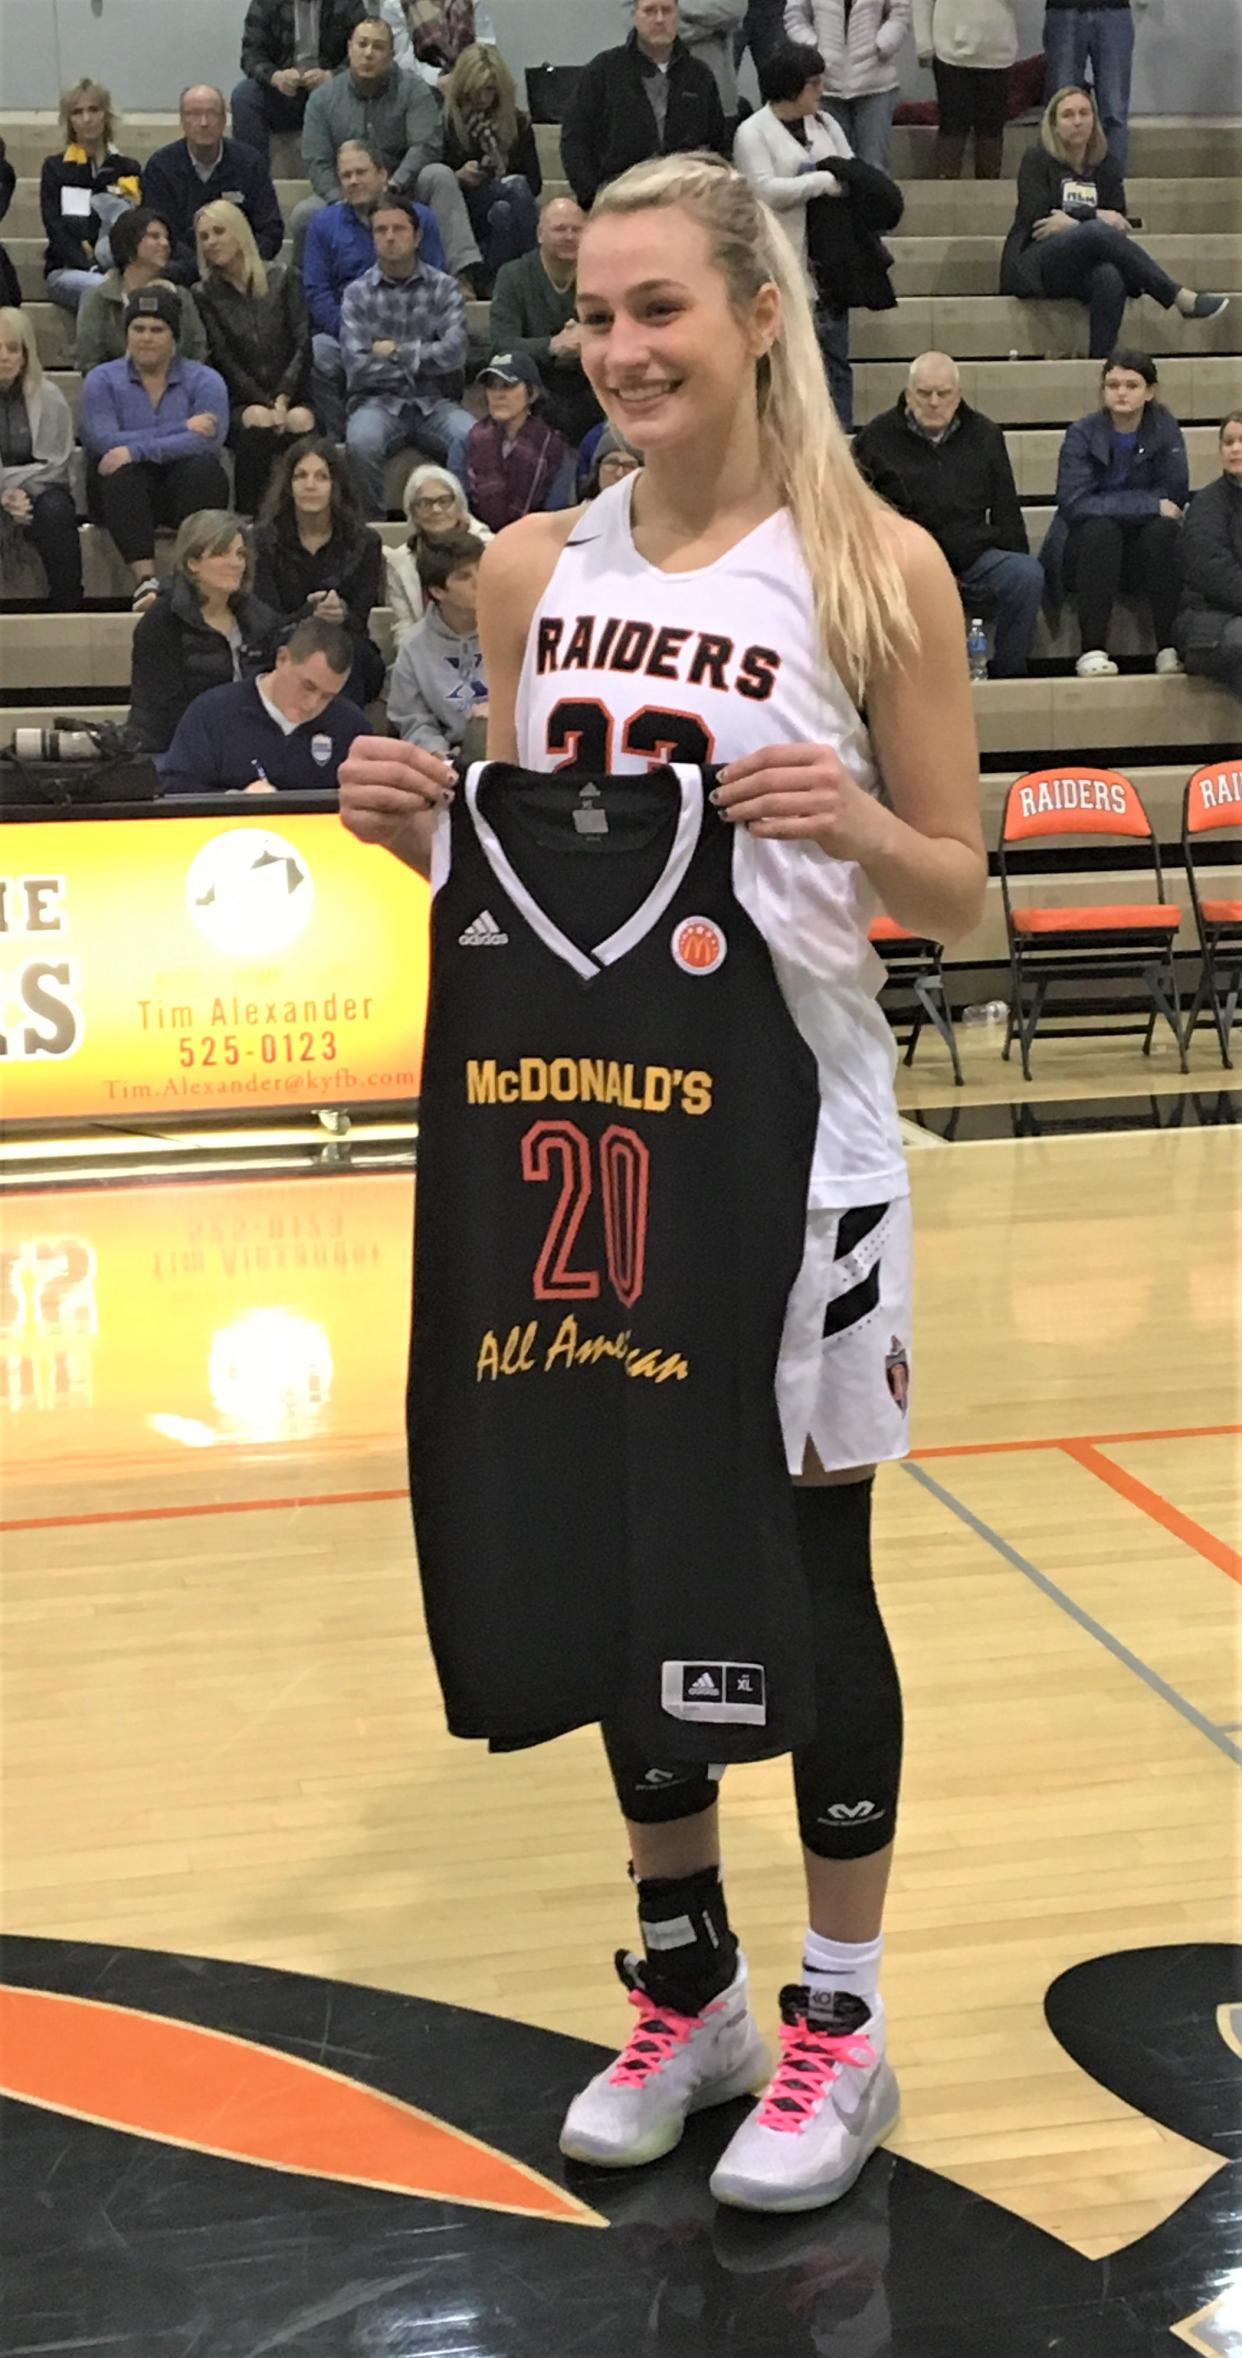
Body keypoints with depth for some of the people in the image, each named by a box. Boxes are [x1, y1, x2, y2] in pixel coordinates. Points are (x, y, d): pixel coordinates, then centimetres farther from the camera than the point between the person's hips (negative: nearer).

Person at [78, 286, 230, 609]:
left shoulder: (204, 380, 5)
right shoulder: (102, 380, 7)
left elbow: (209, 441, -16)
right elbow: (102, 441, -13)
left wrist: (136, 450, -26)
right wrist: (180, 429, -16)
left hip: (185, 487, 0)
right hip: (125, 492, 0)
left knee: (202, 467, -31)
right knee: (121, 473, -33)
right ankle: (145, 579, -44)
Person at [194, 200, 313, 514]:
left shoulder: (281, 279, 11)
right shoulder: (206, 295, 9)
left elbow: (303, 344, 3)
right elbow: (224, 362, 0)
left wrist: (283, 399, -11)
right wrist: (267, 405, -12)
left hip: (290, 394, 1)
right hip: (240, 402, -1)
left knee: (300, 421, -33)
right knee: (257, 422, -35)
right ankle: (250, 517, -31)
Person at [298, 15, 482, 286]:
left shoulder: (413, 89, -3)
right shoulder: (323, 98, 1)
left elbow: (426, 146, -14)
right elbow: (317, 163, -5)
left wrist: (392, 187, -29)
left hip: (401, 193, -1)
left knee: (439, 175, -30)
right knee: (305, 213, -29)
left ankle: (462, 272, -41)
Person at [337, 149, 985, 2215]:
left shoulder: (874, 564, -5)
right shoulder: (536, 569, 5)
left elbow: (961, 898, -2)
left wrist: (855, 830, -23)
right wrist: (419, 832, -7)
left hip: (796, 1138, -4)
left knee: (812, 1575, 5)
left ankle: (840, 2024, 22)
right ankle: (685, 1987, 30)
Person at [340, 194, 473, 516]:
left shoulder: (443, 287, 6)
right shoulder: (357, 293, 5)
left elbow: (455, 353, -8)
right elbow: (357, 366, -7)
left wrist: (396, 352, -5)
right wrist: (423, 360, -2)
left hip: (433, 404, 1)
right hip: (378, 403, 0)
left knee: (474, 437, -31)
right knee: (361, 441, -34)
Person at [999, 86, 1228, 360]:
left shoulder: (1106, 168, 18)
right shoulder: (1037, 161, 8)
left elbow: (1118, 224, 6)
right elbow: (1035, 218, -7)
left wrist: (1073, 222, -9)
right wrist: (1096, 217, -8)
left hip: (1082, 270, 3)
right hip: (1036, 263, -3)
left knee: (1110, 278, -37)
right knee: (1098, 232, -33)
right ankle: (1182, 299, -34)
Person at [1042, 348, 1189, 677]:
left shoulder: (1164, 428, -1)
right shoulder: (1083, 433, -8)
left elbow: (1176, 495, -7)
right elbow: (1073, 504, -20)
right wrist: (1150, 505, -22)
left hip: (1143, 553, 2)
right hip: (1084, 551, -2)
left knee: (1165, 530, -29)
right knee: (1102, 529, -33)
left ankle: (1169, 649, -27)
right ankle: (1092, 651, -34)